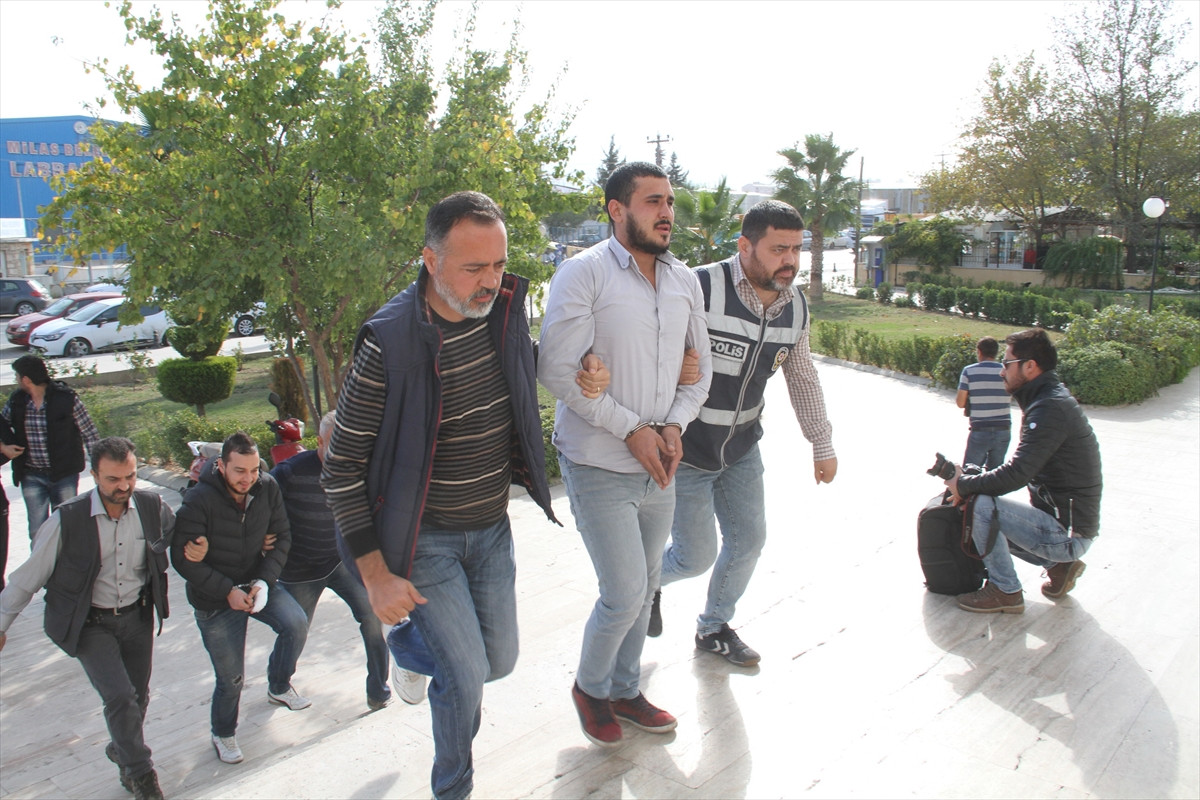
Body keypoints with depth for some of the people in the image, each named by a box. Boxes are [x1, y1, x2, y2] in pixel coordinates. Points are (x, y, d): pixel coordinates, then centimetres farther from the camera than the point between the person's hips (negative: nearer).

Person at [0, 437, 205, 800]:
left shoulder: (152, 507, -11)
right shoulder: (67, 520, -20)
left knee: (138, 697, 14)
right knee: (120, 697, -12)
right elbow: (30, 574, -6)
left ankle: (123, 754, 42)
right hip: (89, 623, -3)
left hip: (137, 616, 3)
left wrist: (194, 549, -11)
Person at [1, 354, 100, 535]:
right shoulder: (16, 400, -1)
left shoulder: (67, 398, -12)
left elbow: (89, 432, -7)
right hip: (31, 476, 3)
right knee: (37, 531, 5)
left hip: (65, 474, -3)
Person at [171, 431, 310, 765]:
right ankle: (223, 734, 32)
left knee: (296, 624, -20)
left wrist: (264, 580, -17)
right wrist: (228, 591, -23)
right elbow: (183, 559, -19)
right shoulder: (199, 500, -22)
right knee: (231, 678, 1)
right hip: (215, 599, -3)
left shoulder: (268, 488, -11)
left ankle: (278, 686, 10)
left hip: (257, 583, 3)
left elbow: (282, 537, -3)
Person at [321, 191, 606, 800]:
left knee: (499, 661, 15)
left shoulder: (507, 308, -7)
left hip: (493, 527, 6)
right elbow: (342, 468, -16)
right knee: (467, 677, -4)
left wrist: (581, 377, -7)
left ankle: (408, 645, 47)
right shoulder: (390, 343, -23)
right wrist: (375, 574, -16)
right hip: (425, 539, -5)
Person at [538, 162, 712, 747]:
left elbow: (699, 367, 14)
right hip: (599, 466, -6)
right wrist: (630, 429, -17)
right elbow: (557, 369, -18)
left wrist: (674, 425, -4)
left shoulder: (684, 280, 7)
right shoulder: (583, 273, -12)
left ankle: (624, 691, 38)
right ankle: (589, 686, 25)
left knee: (644, 588, 17)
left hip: (659, 468, 6)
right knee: (624, 595, -5)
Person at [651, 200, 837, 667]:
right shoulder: (701, 289, -25)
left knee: (748, 539, 12)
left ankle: (714, 628, 36)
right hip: (684, 452, -6)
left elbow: (802, 378, 11)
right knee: (696, 557, 1)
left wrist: (822, 445, 15)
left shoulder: (795, 308, -2)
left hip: (742, 449, 6)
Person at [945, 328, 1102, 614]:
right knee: (990, 521, 20)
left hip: (1065, 533, -10)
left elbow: (1017, 474, -27)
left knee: (980, 506, -21)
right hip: (1068, 528, 10)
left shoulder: (1050, 408, -21)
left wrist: (963, 486, -12)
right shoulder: (1053, 398, 11)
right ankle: (1059, 564, 16)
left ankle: (1005, 591, -6)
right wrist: (972, 481, 2)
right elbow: (1023, 471, 14)